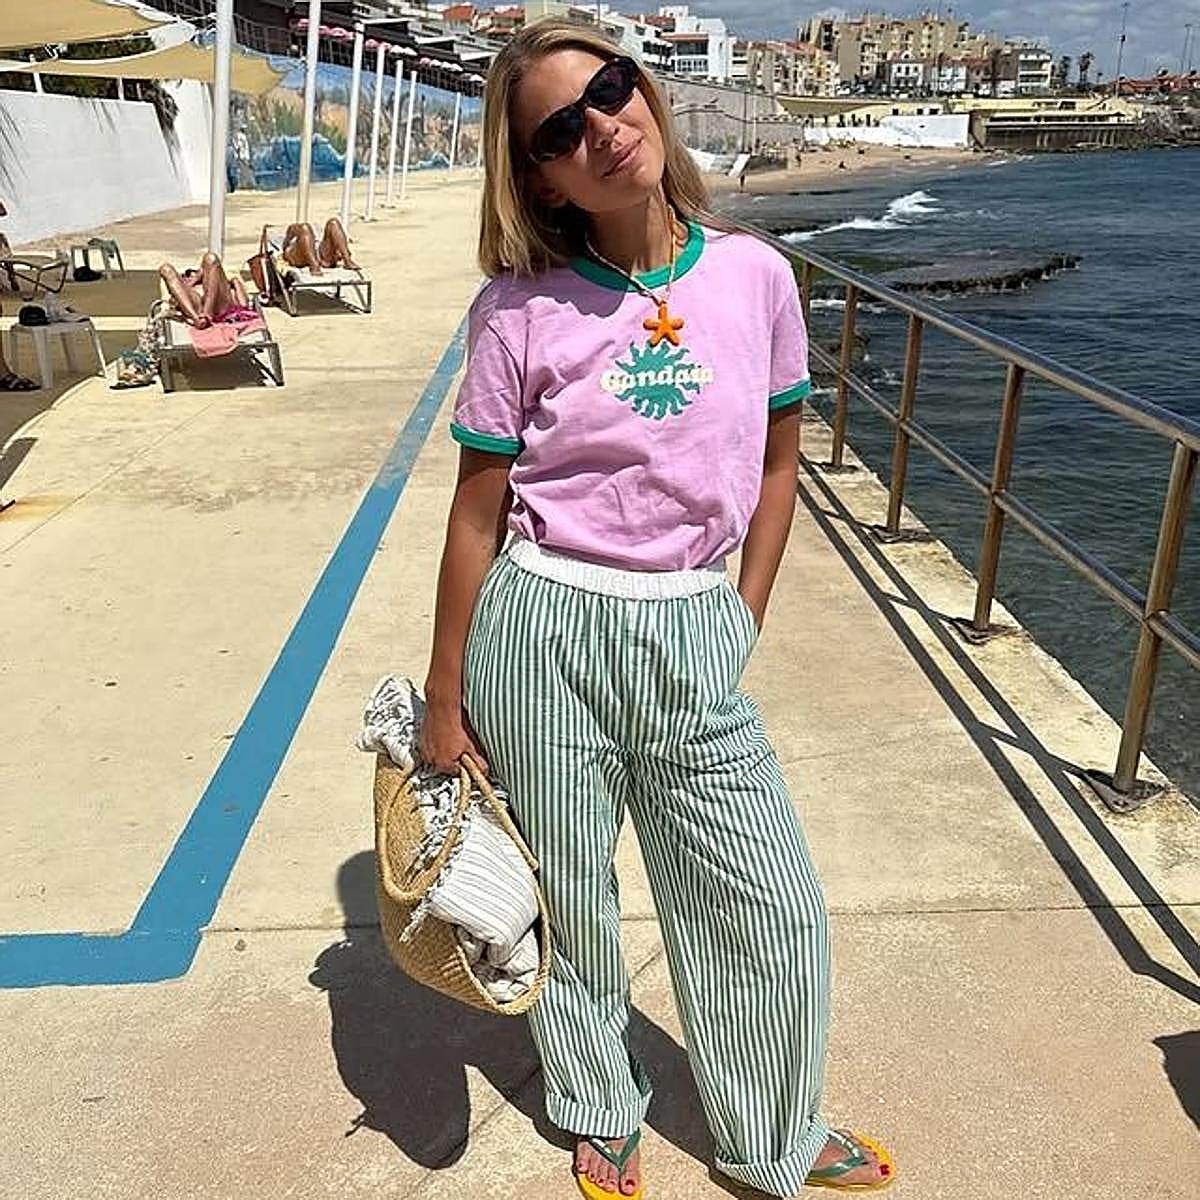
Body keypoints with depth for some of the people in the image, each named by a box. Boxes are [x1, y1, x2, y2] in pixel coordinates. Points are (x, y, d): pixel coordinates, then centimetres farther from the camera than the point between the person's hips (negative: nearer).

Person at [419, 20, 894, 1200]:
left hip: (693, 639, 3)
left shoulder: (753, 274, -1)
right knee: (571, 899, 16)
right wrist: (443, 701, 1)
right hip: (542, 632, -2)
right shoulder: (518, 309, -7)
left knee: (773, 909, 12)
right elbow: (477, 512, -3)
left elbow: (776, 467, 9)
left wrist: (742, 627, 7)